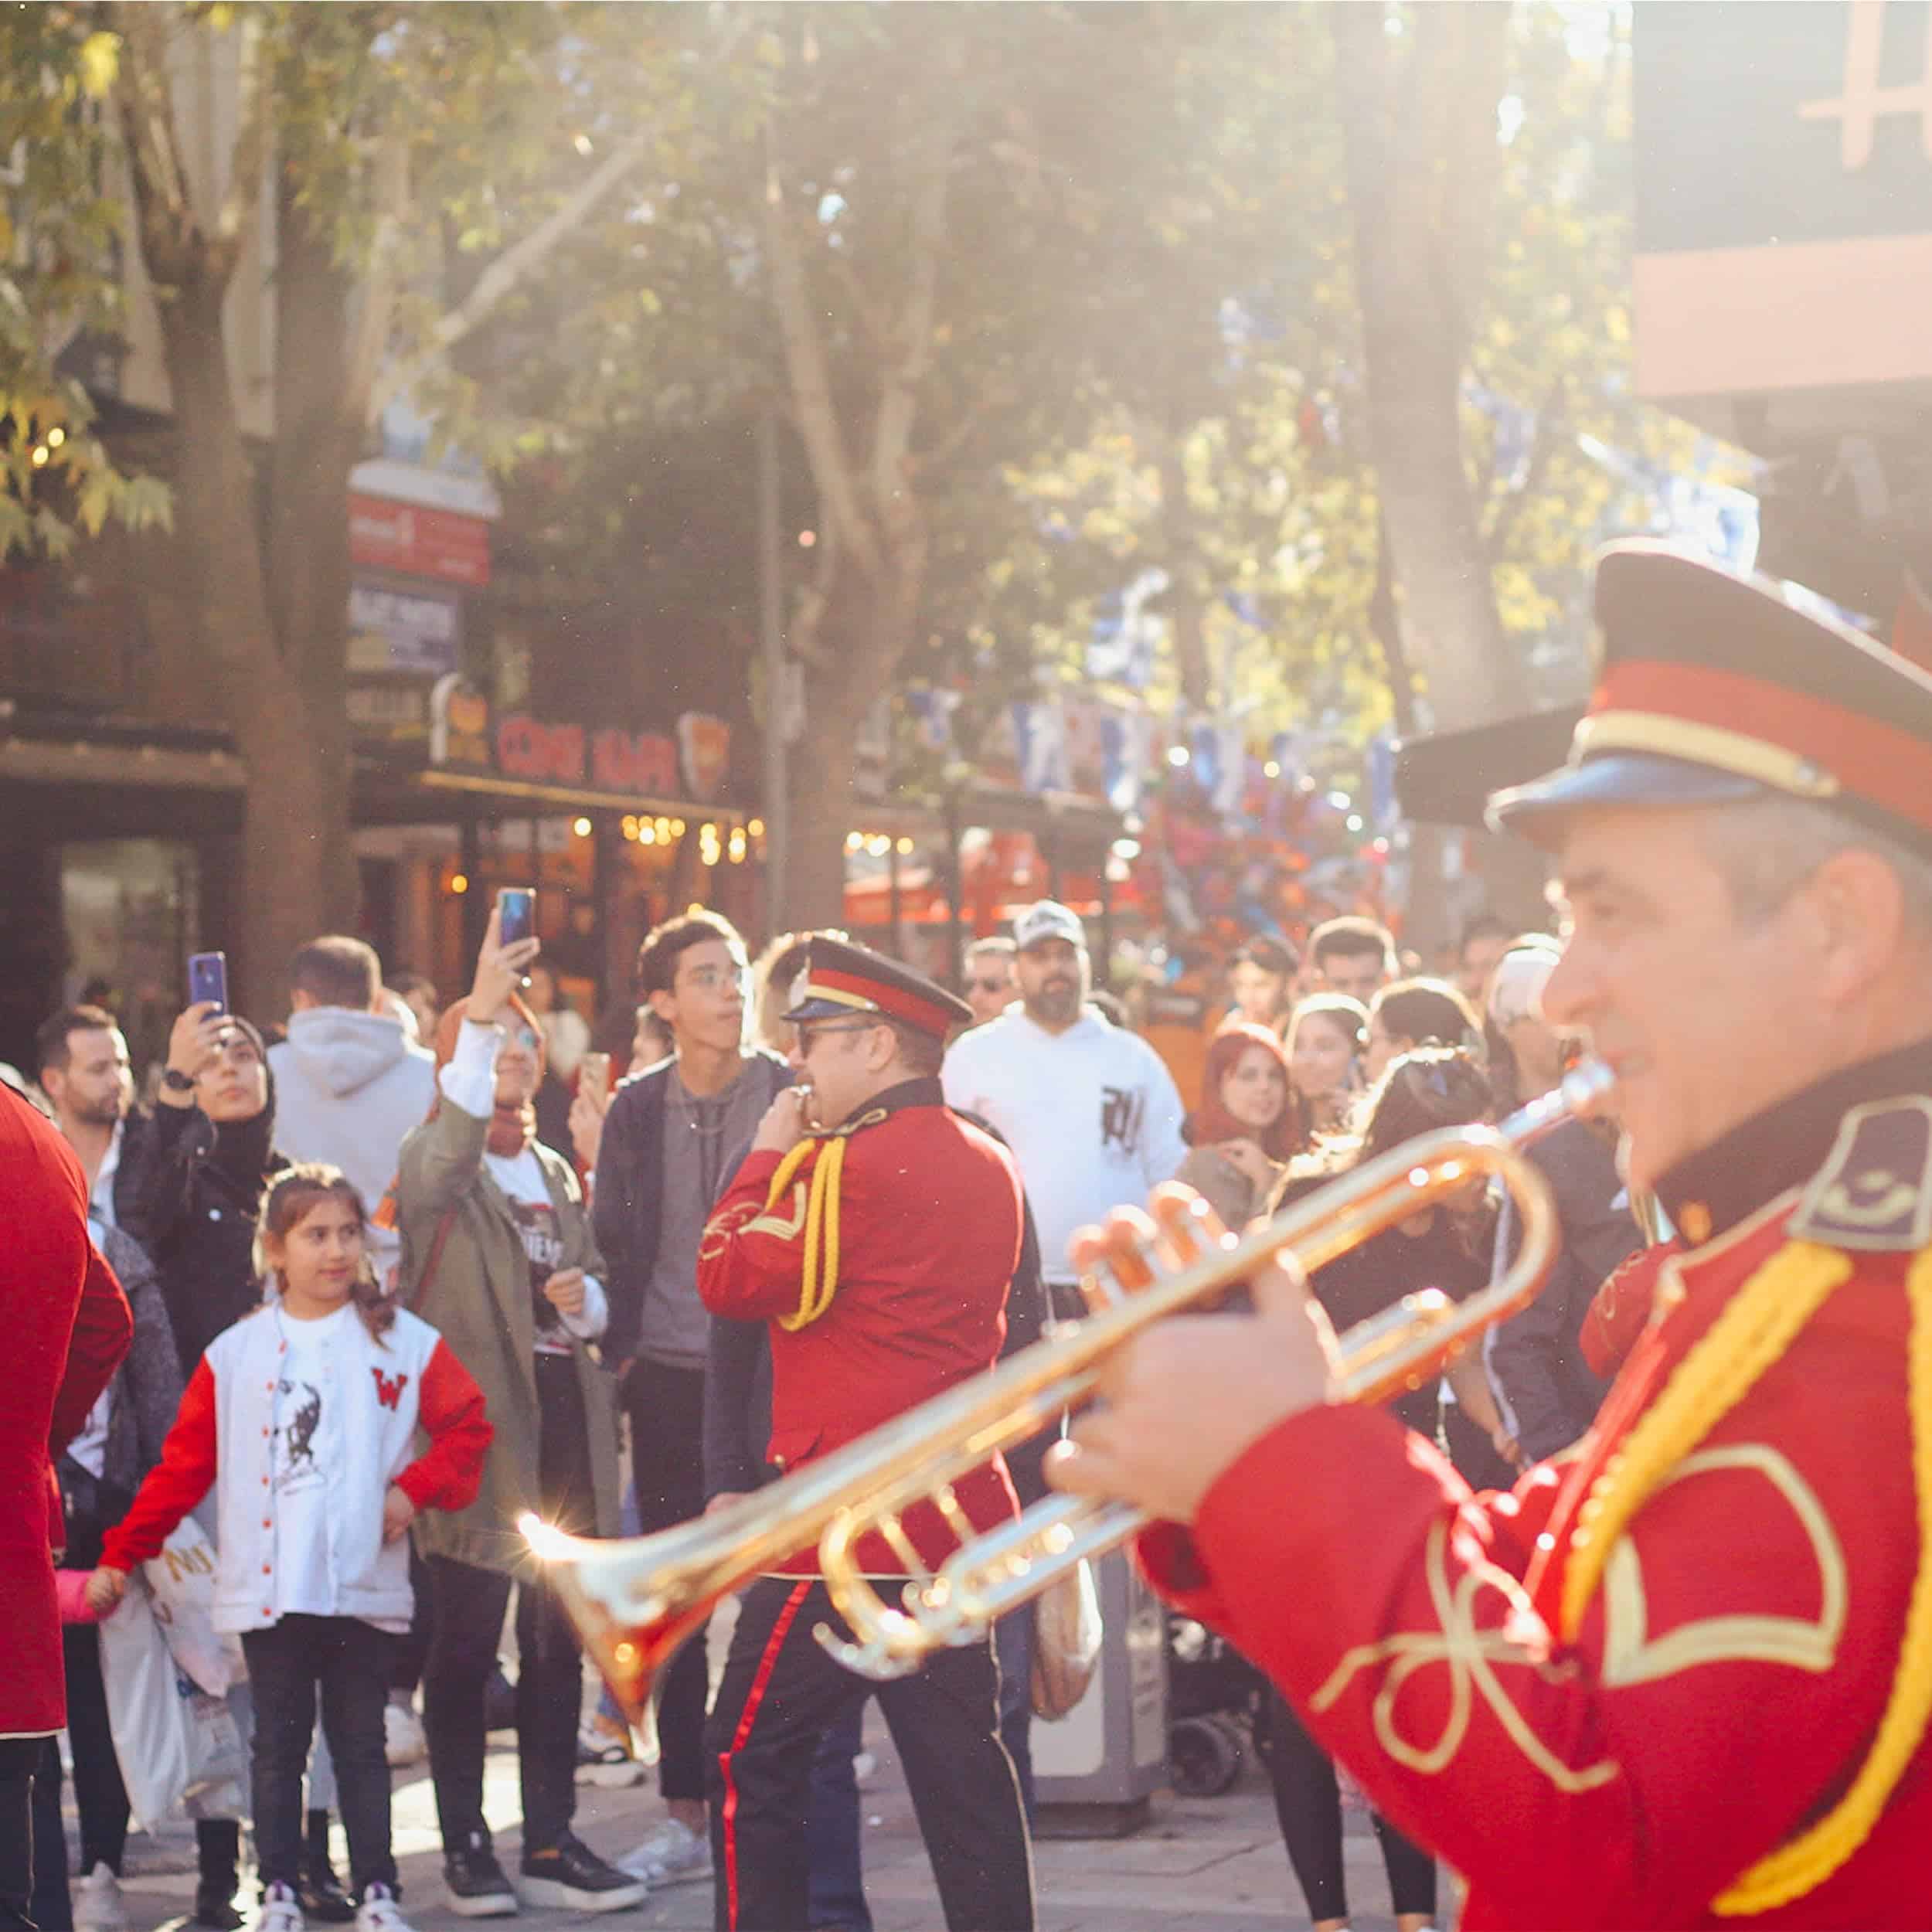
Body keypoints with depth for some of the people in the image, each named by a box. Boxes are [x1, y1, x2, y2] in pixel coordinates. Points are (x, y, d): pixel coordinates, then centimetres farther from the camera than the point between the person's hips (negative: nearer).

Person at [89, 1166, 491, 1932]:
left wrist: (415, 1489, -9)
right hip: (268, 1587, 1)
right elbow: (184, 1462, 5)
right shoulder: (235, 1354, 4)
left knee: (361, 1744, 7)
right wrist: (122, 1553, 3)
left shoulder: (405, 1343, 2)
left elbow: (468, 1425, 5)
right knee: (278, 1745, 7)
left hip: (365, 1586, 0)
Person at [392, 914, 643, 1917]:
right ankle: (465, 1844, 6)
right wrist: (481, 1008, -39)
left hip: (563, 1420, 6)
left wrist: (584, 1299, -2)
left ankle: (550, 1841, 14)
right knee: (467, 1637, -3)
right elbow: (437, 1164, -29)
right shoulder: (436, 1163, -4)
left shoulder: (558, 1174, 19)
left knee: (558, 1639, 8)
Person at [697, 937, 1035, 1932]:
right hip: (959, 1512, 8)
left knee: (752, 1755, -1)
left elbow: (731, 1279, -13)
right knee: (962, 1759, 12)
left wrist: (767, 1156, -1)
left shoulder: (846, 1164, -15)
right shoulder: (990, 1163, 12)